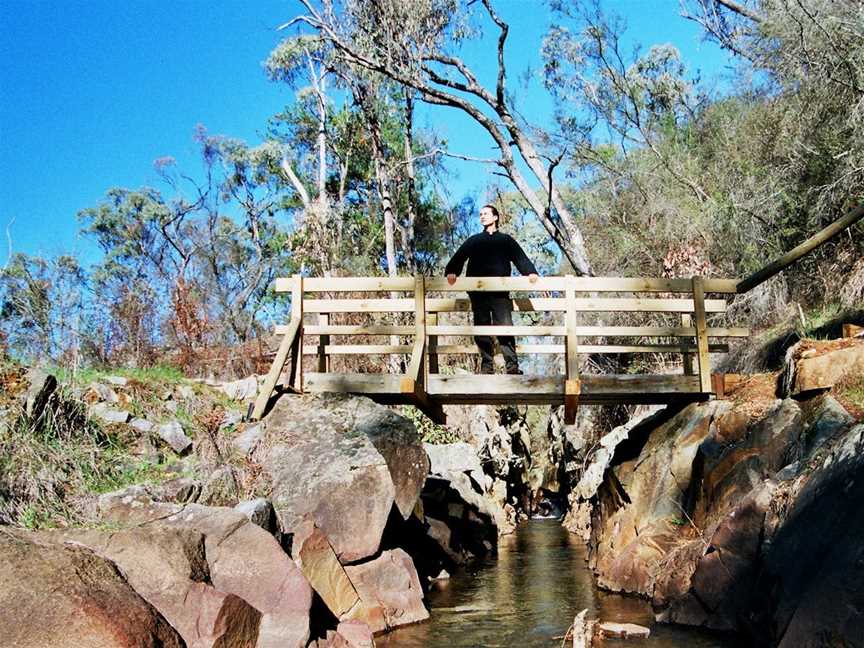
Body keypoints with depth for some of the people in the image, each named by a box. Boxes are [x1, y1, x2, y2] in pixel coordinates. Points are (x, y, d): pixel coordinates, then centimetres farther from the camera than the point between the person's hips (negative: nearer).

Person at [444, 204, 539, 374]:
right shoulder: (474, 241, 22)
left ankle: (512, 365, -13)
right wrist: (451, 272, -12)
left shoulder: (506, 240, 17)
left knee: (505, 327, -12)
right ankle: (486, 365, 3)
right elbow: (459, 257, 8)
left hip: (500, 292, -2)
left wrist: (530, 272, -16)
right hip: (478, 293, 3)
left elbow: (520, 258, 4)